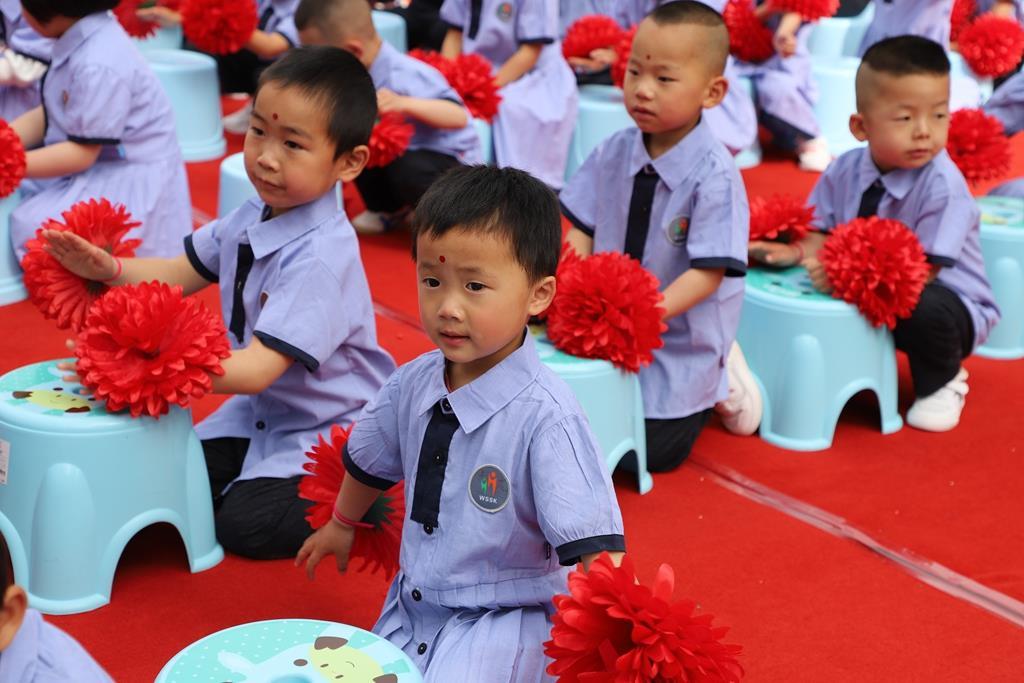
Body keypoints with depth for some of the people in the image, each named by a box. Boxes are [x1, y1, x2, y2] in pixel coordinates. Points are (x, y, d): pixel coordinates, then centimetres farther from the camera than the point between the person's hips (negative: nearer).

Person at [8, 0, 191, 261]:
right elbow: (48, 115, 8)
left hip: (130, 179, -10)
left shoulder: (99, 65, -28)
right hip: (95, 167, 10)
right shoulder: (76, 38, 0)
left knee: (32, 225, -22)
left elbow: (81, 154, -24)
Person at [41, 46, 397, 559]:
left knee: (245, 525, -16)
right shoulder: (255, 216, -6)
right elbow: (180, 274, 5)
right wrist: (109, 269, -14)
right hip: (265, 408, 8)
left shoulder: (321, 257, -31)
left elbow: (257, 370, -36)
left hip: (329, 429, -8)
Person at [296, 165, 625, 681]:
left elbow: (592, 542, -26)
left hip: (504, 619, -6)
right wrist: (342, 525, 36)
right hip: (412, 606, 7)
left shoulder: (545, 415, -24)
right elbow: (370, 460, 19)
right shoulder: (413, 382, -3)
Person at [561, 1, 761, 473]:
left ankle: (715, 383, 22)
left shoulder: (715, 176, -22)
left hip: (678, 341, -5)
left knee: (651, 453, -5)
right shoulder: (613, 153, -6)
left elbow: (708, 274, -23)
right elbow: (582, 231, -1)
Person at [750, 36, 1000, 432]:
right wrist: (794, 251, -23)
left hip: (944, 300, -5)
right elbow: (823, 232, 1)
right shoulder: (846, 170, -8)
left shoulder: (944, 186, -24)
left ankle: (940, 382, -3)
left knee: (924, 309, -37)